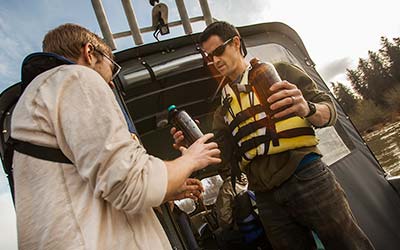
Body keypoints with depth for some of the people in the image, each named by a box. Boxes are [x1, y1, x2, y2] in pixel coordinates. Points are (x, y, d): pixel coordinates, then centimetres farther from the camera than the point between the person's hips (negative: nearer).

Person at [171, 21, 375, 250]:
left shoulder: (280, 72, 7)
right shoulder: (223, 112, 19)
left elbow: (329, 110, 1)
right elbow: (225, 156, 10)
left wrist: (307, 109, -22)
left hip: (306, 176, -3)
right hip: (266, 197, 4)